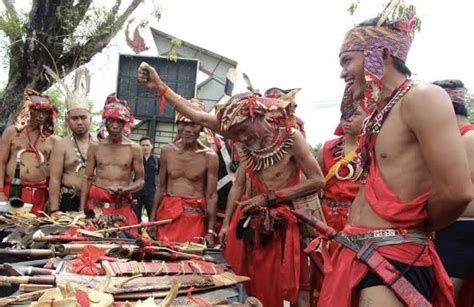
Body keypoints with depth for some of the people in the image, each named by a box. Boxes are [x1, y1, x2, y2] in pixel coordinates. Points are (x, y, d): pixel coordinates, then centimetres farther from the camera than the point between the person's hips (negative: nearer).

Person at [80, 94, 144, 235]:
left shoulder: (134, 148, 1)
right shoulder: (95, 147, 5)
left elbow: (140, 181, 4)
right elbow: (87, 178, 8)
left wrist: (125, 190, -16)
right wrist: (82, 208, 1)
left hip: (122, 206, -1)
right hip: (96, 203, 1)